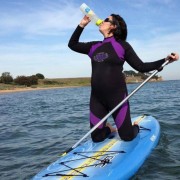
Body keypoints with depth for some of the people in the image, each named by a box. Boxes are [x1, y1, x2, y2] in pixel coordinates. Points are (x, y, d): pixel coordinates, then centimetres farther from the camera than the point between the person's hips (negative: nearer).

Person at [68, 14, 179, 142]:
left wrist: (165, 60, -12)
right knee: (97, 138, 4)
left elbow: (141, 67, -2)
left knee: (127, 136, -1)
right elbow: (72, 44, 21)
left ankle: (134, 126, 34)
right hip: (97, 98, 4)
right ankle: (109, 129, 36)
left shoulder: (122, 45, 0)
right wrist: (82, 25, 13)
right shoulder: (94, 46, 12)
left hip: (117, 95, -4)